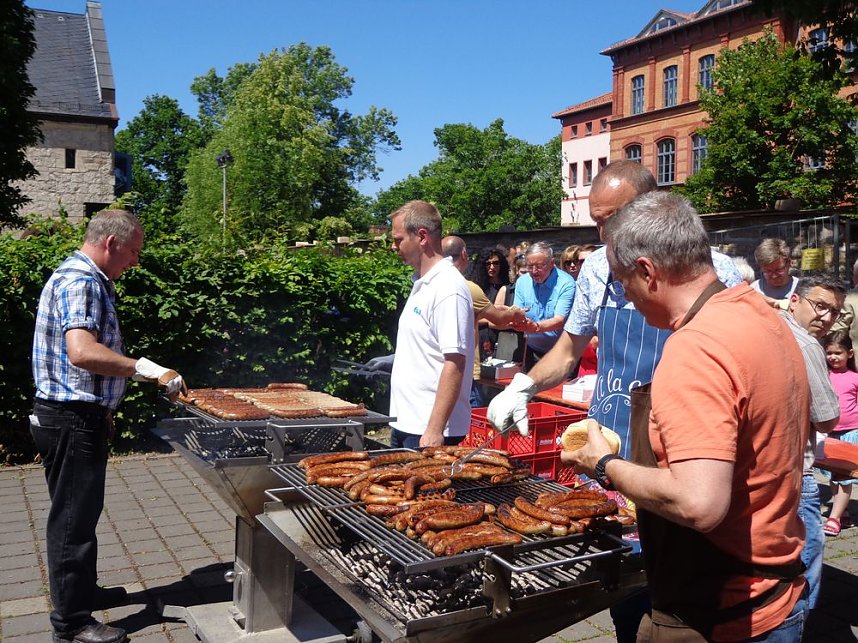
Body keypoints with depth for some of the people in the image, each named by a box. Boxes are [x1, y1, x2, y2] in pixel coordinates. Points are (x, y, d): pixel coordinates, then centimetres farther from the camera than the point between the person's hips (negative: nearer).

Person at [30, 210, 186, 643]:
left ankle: (83, 591, 36)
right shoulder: (79, 281, -19)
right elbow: (82, 352, -34)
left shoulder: (88, 280, 15)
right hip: (71, 418, -10)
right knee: (73, 518, 0)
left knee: (81, 511, 21)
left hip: (81, 416, 11)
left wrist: (103, 408, 24)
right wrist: (149, 370, -31)